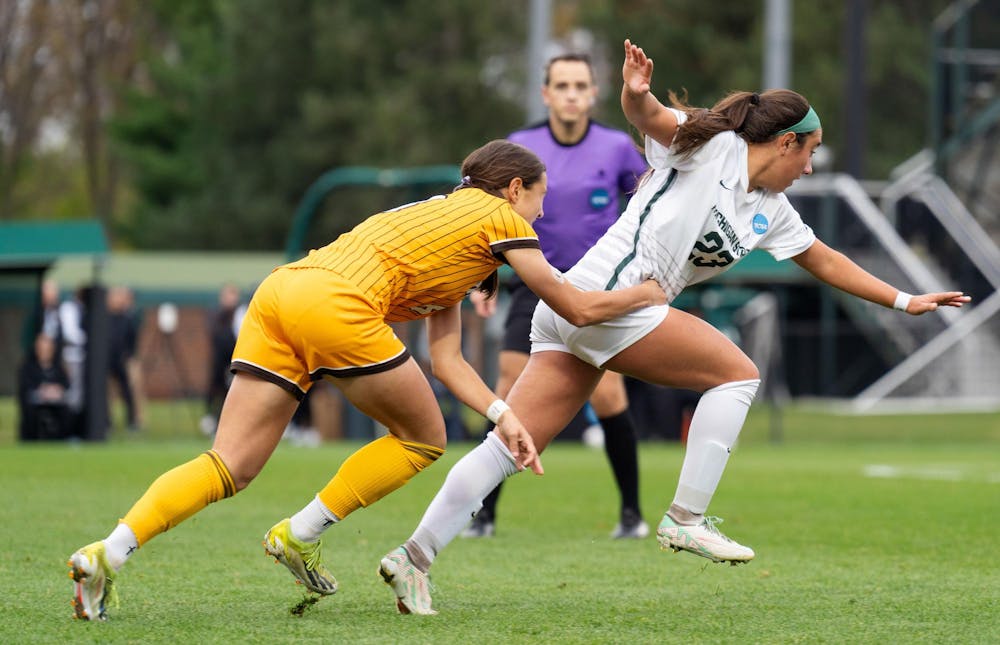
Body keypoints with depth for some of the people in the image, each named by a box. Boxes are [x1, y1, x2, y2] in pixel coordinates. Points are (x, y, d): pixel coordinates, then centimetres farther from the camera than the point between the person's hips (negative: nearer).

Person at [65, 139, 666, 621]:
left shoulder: (448, 217, 35)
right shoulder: (500, 217, 11)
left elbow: (445, 356, 28)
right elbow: (578, 308, 13)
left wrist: (501, 415, 18)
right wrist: (645, 294, 31)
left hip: (279, 293, 8)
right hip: (334, 305, -8)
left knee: (229, 467, 2)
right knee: (424, 439, 12)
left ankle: (109, 552, -15)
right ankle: (300, 535, 8)